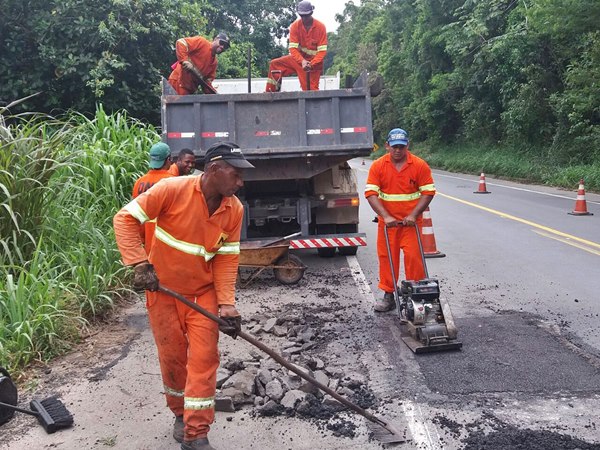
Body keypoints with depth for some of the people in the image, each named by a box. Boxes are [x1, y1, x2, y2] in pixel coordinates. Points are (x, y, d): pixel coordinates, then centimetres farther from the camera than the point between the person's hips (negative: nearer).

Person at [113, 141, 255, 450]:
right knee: (172, 357, 11)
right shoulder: (172, 189, -21)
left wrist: (227, 304, -14)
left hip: (204, 292, 2)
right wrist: (139, 264, -24)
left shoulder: (235, 209, -9)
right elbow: (125, 219, -16)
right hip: (164, 289, -2)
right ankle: (180, 414, 37)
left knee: (204, 358, -4)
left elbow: (227, 258, -5)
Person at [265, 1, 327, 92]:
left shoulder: (320, 27, -17)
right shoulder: (295, 26, -11)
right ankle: (270, 93, 4)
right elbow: (293, 48, -16)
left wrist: (311, 64, -35)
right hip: (300, 57, 4)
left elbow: (322, 51, -19)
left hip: (314, 61, -3)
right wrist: (302, 61, -35)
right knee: (275, 64, -3)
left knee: (312, 89, -8)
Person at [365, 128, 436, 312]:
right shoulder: (378, 166, -2)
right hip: (387, 222, 2)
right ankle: (389, 295, 18)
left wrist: (413, 215, -15)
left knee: (413, 256, -3)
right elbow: (371, 193, -8)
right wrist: (385, 216, -19)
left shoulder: (420, 165, -5)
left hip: (411, 221, -1)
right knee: (387, 257, 7)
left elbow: (428, 192, -5)